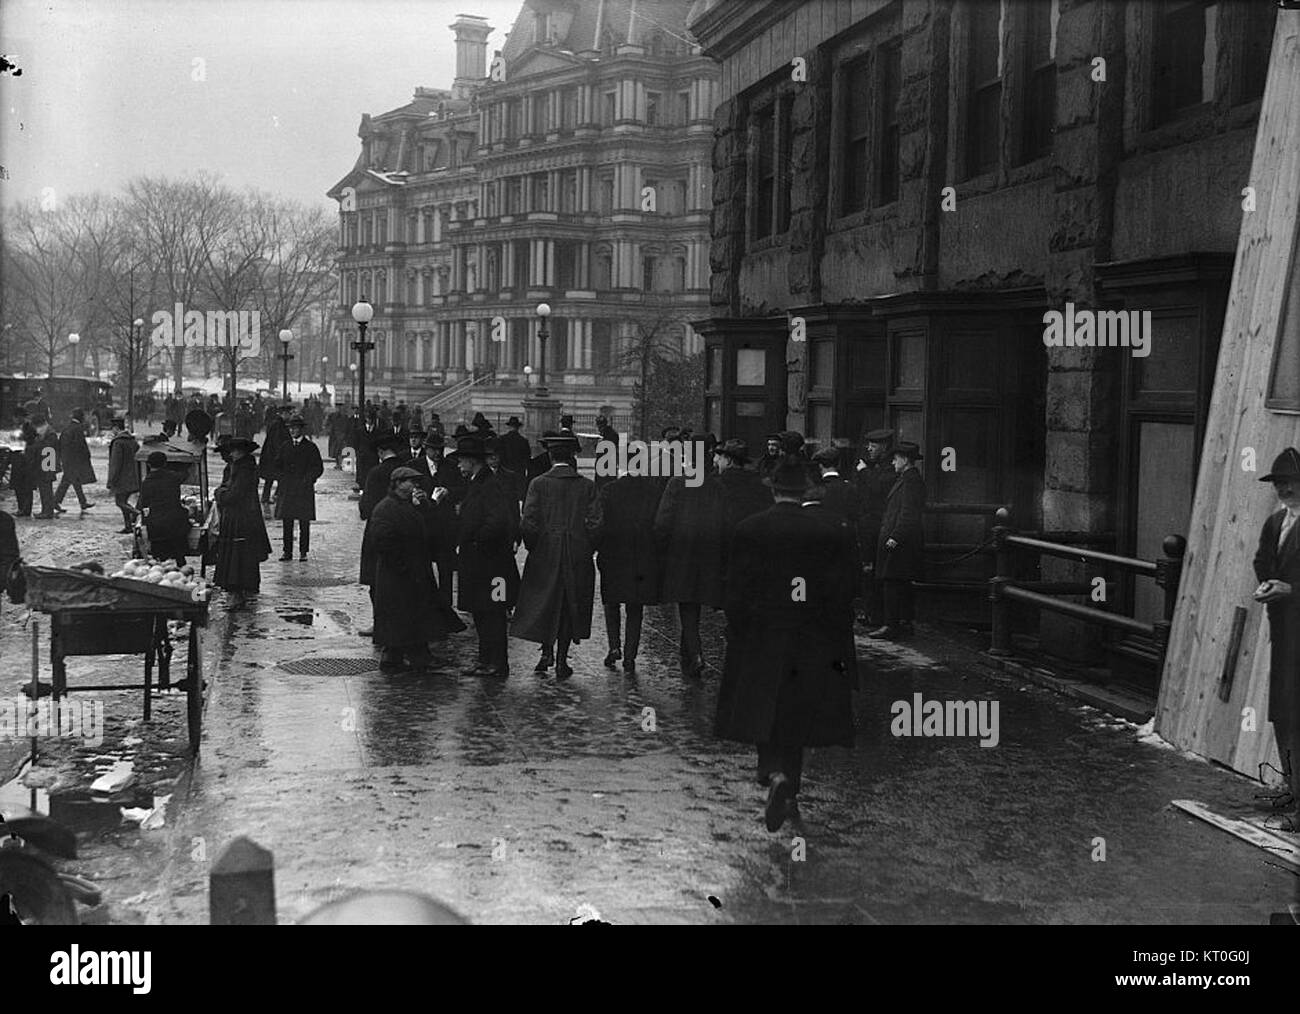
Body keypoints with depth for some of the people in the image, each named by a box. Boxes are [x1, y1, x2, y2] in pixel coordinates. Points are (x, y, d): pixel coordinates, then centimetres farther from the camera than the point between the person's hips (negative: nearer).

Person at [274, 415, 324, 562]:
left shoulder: (310, 447, 3)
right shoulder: (285, 447, 14)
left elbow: (319, 468, 3)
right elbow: (277, 465, 20)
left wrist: (308, 480, -8)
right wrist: (282, 477, 3)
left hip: (304, 489, -3)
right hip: (286, 489, 3)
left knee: (304, 523, -2)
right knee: (286, 522, 2)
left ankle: (303, 552, 4)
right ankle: (287, 552, 7)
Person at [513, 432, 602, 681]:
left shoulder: (538, 484, -6)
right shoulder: (587, 486, -6)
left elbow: (528, 523, -10)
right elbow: (595, 524, -9)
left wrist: (533, 548, 5)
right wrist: (587, 550, 6)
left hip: (544, 556, 0)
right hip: (577, 559, 0)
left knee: (543, 604, 15)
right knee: (570, 608, 10)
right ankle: (561, 662, 10)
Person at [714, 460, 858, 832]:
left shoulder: (748, 530, -6)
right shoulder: (825, 534, -4)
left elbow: (736, 590, -4)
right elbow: (841, 595, -3)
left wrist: (736, 639, 4)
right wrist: (840, 646, 4)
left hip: (760, 638, -1)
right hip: (809, 644, 1)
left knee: (764, 713, 5)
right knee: (795, 715, 12)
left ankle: (775, 774, -19)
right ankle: (789, 791, 18)